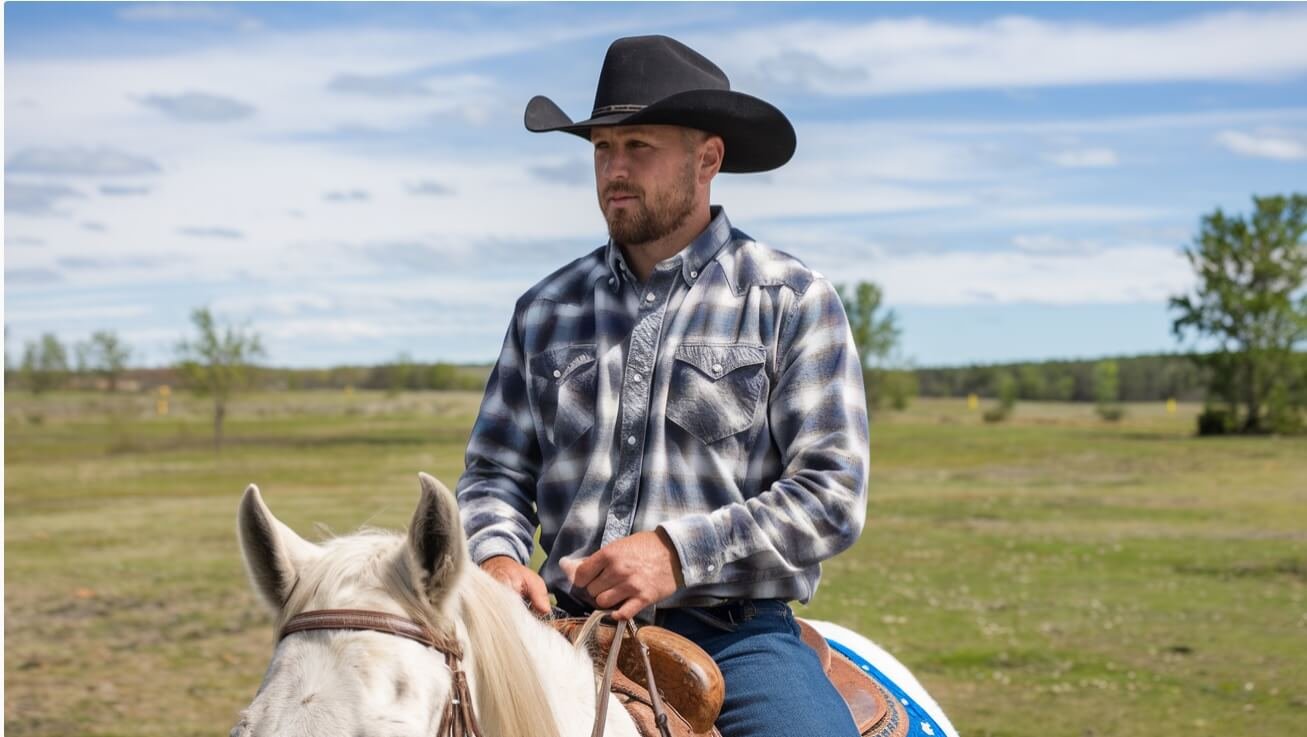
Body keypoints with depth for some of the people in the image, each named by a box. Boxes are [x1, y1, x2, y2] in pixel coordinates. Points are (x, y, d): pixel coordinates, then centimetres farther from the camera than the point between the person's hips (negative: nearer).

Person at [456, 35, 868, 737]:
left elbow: (833, 494, -4)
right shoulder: (546, 310, 14)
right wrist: (498, 555, -7)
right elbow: (495, 471, 16)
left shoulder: (792, 301, 3)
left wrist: (679, 553, -14)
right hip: (567, 628, 3)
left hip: (733, 635, -3)